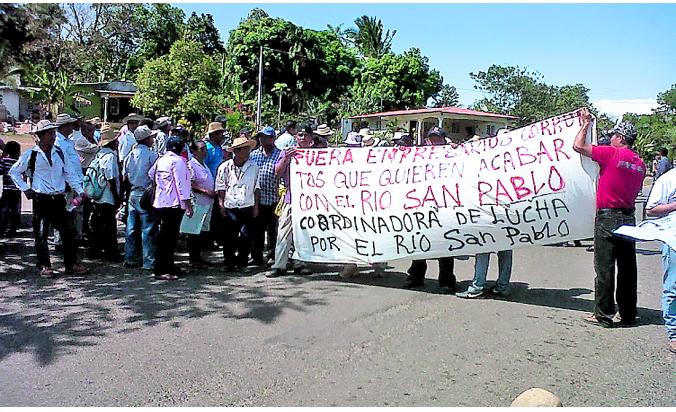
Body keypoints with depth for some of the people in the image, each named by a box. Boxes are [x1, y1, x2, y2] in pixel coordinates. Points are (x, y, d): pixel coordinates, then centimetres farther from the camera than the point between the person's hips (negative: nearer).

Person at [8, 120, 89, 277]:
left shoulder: (59, 153, 7)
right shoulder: (31, 155, -3)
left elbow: (70, 174, 12)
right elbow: (14, 172, 8)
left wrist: (80, 191, 3)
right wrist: (25, 188, 2)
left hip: (59, 199, 3)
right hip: (41, 200, -3)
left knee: (68, 231, 3)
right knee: (41, 234, 2)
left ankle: (71, 264, 14)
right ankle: (44, 266, 14)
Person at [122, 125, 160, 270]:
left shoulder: (131, 154, 8)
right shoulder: (152, 155, -12)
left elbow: (124, 177, 11)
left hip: (133, 194, 7)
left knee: (132, 228, 12)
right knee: (149, 229, -3)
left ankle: (130, 259, 20)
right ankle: (149, 262, 0)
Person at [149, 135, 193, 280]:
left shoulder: (160, 160, 13)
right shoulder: (178, 160, -12)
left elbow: (151, 174, 23)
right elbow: (181, 183, -15)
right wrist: (188, 203, -14)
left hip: (160, 203, 9)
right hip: (174, 203, -9)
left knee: (167, 236, 15)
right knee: (169, 237, -5)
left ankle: (169, 267, 23)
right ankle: (161, 271, -3)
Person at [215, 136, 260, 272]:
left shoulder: (253, 167, 5)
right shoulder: (225, 167, 1)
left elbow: (257, 187, 10)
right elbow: (221, 187, 5)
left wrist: (256, 205, 7)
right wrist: (221, 204, -1)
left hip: (247, 207, 1)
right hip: (229, 208, -1)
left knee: (245, 236, -3)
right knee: (228, 237, 2)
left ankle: (241, 263, 14)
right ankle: (229, 263, 17)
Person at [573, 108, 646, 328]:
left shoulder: (612, 154, -11)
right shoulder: (640, 163, 10)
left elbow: (578, 146, -8)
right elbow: (636, 191, 17)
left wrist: (585, 124, 6)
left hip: (608, 217, -7)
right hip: (629, 217, 7)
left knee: (604, 268, -1)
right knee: (627, 268, 11)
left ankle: (603, 315, 4)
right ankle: (628, 313, 19)